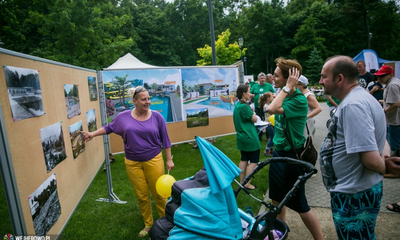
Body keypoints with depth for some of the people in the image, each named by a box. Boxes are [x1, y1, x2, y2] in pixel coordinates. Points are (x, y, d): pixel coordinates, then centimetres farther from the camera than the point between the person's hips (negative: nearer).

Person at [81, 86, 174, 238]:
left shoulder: (157, 117, -7)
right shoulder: (124, 117, -4)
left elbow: (165, 140, -2)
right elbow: (109, 128, 15)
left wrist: (169, 160, -2)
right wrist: (93, 134, 9)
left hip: (153, 160, -1)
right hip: (132, 163, 2)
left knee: (158, 193, 7)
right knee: (141, 195, 13)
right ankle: (148, 224, 33)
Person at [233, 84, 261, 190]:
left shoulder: (237, 105, 8)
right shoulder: (244, 106, -22)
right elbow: (254, 119, -14)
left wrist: (251, 114, 8)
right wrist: (253, 113, 1)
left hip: (241, 137, 9)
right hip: (250, 138, -9)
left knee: (244, 159, 17)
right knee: (254, 161, 2)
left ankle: (242, 182, 24)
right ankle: (247, 184, 7)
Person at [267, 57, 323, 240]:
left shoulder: (299, 100, -21)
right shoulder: (284, 95, 4)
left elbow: (272, 109, -35)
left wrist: (288, 87, -27)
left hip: (291, 156, -9)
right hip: (279, 152, 9)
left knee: (299, 205, 4)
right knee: (276, 199, 22)